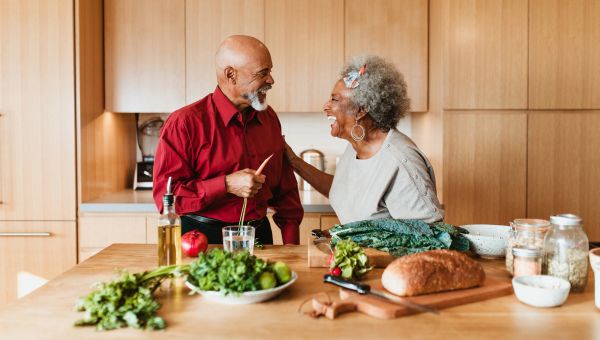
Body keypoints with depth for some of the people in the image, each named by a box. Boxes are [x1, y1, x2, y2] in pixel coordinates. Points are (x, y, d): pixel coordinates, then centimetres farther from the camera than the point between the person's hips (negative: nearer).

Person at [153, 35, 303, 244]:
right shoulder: (185, 122, -12)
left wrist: (291, 243, 7)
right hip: (203, 238, -4)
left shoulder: (269, 118, 7)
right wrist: (227, 185, -21)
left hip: (260, 235, 4)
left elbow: (285, 188, 13)